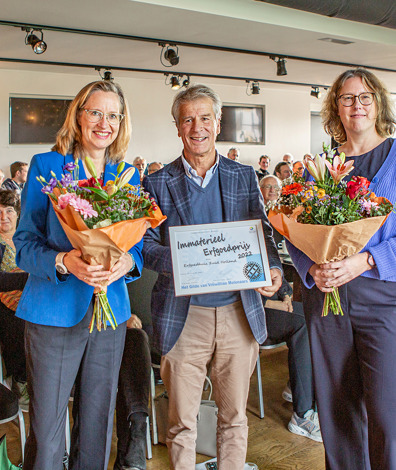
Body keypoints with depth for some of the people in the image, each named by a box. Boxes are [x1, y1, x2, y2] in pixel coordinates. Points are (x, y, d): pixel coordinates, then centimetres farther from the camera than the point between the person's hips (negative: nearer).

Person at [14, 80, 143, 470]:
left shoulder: (128, 176, 9)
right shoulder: (46, 166, -2)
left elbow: (138, 244, 9)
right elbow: (25, 243, -4)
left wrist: (128, 261, -14)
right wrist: (63, 261, -24)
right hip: (55, 311, -3)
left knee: (98, 423, 14)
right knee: (46, 427, 4)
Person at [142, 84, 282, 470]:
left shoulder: (244, 177, 8)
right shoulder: (158, 183, 3)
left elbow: (263, 233, 7)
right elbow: (147, 245, -1)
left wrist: (273, 268, -13)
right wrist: (179, 261, -22)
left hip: (239, 313, 2)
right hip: (183, 315, -1)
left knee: (235, 416, 14)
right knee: (181, 421, 9)